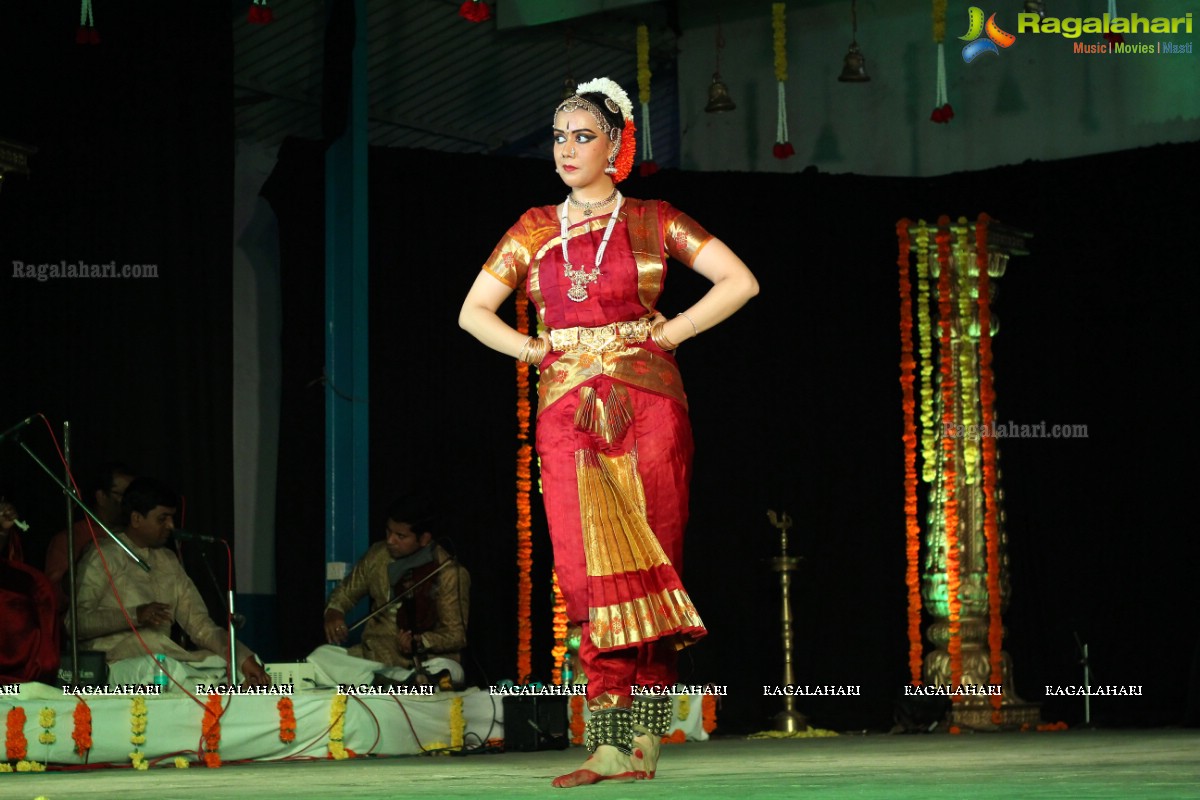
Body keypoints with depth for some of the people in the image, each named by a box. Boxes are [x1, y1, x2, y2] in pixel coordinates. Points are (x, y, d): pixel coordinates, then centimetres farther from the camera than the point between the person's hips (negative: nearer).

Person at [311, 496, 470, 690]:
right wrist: (334, 612, -4)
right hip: (373, 655, 5)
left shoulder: (450, 573, -9)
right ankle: (407, 681, -33)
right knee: (320, 657, -24)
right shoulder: (377, 555, 5)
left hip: (423, 661, -5)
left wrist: (420, 642, -28)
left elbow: (456, 636, -9)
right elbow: (346, 592, 19)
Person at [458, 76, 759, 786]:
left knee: (647, 568, -4)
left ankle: (641, 742, -2)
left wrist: (669, 333, -2)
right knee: (591, 571, -9)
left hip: (646, 406, -2)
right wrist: (533, 349, 4)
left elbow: (740, 281, 4)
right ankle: (612, 745, -12)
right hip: (568, 409, 2)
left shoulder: (653, 221, 7)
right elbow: (473, 311, 18)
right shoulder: (534, 230, 14)